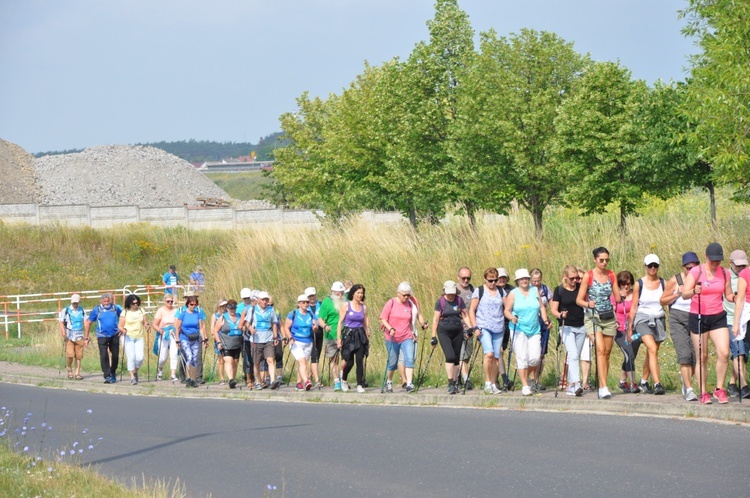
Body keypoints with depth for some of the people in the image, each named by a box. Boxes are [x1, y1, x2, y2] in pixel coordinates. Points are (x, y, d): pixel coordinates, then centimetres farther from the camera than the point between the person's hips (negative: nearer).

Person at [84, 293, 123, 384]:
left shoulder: (116, 308, 2)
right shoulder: (97, 310, -1)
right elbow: (88, 323, 6)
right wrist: (87, 337, 4)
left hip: (114, 335, 2)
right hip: (102, 336, -2)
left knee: (115, 355, 8)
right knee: (104, 355, -13)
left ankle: (113, 373, 30)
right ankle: (107, 376, -11)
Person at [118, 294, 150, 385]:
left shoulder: (141, 311, 10)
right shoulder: (125, 312, 0)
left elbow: (145, 322, 13)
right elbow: (120, 326, -2)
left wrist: (147, 325, -9)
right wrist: (123, 330, -23)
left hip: (139, 337, 3)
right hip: (129, 337, -3)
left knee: (140, 357, -9)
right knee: (131, 357, -13)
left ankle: (135, 372, 19)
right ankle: (132, 377, -7)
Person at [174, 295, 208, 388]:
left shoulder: (199, 312, 2)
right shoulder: (182, 312, -5)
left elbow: (202, 327, 4)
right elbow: (177, 327, -3)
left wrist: (204, 339, 0)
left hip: (195, 339, 3)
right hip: (184, 339, -3)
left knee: (195, 360, 2)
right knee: (189, 357, -17)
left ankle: (193, 380, 11)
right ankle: (188, 378, -11)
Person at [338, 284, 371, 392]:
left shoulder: (363, 307, 9)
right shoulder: (346, 305, -2)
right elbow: (340, 322, -2)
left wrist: (367, 338, 12)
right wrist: (338, 338, -7)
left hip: (360, 335, 3)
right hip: (348, 334, -3)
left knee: (360, 360, -6)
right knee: (349, 362, -3)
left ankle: (360, 385, -2)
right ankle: (344, 379, 27)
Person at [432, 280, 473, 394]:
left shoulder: (459, 300, 3)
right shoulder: (440, 302, -4)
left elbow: (465, 315, 8)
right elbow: (436, 319, -1)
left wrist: (470, 328, -6)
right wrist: (433, 336, -2)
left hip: (457, 332, 3)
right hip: (444, 332, -3)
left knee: (456, 358, 5)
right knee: (450, 356, -17)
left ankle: (455, 383, 16)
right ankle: (450, 383, -17)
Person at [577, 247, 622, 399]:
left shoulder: (611, 275, 7)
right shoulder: (588, 276, -4)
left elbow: (617, 297, 11)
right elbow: (579, 300, -3)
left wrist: (618, 300, -12)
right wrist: (588, 304, -23)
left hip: (609, 317, 4)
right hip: (594, 317, -4)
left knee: (607, 353, 4)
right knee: (600, 350, -18)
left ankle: (602, 387, 11)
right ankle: (603, 387, -24)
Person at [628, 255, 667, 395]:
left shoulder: (663, 283, 5)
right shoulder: (639, 284, 0)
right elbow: (633, 307, 3)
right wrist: (629, 328, 3)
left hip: (659, 320, 3)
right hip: (643, 319, -3)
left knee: (652, 353, 8)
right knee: (652, 349, -21)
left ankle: (643, 381, 29)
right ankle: (657, 384, -28)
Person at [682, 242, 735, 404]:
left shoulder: (724, 273, 5)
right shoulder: (696, 272, -7)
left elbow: (728, 295, 14)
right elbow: (684, 294, -13)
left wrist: (733, 297, -10)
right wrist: (694, 291, -34)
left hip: (718, 317, 3)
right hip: (698, 318, -3)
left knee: (724, 353, -11)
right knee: (702, 356, -1)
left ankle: (719, 389, 3)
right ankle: (703, 393, 8)